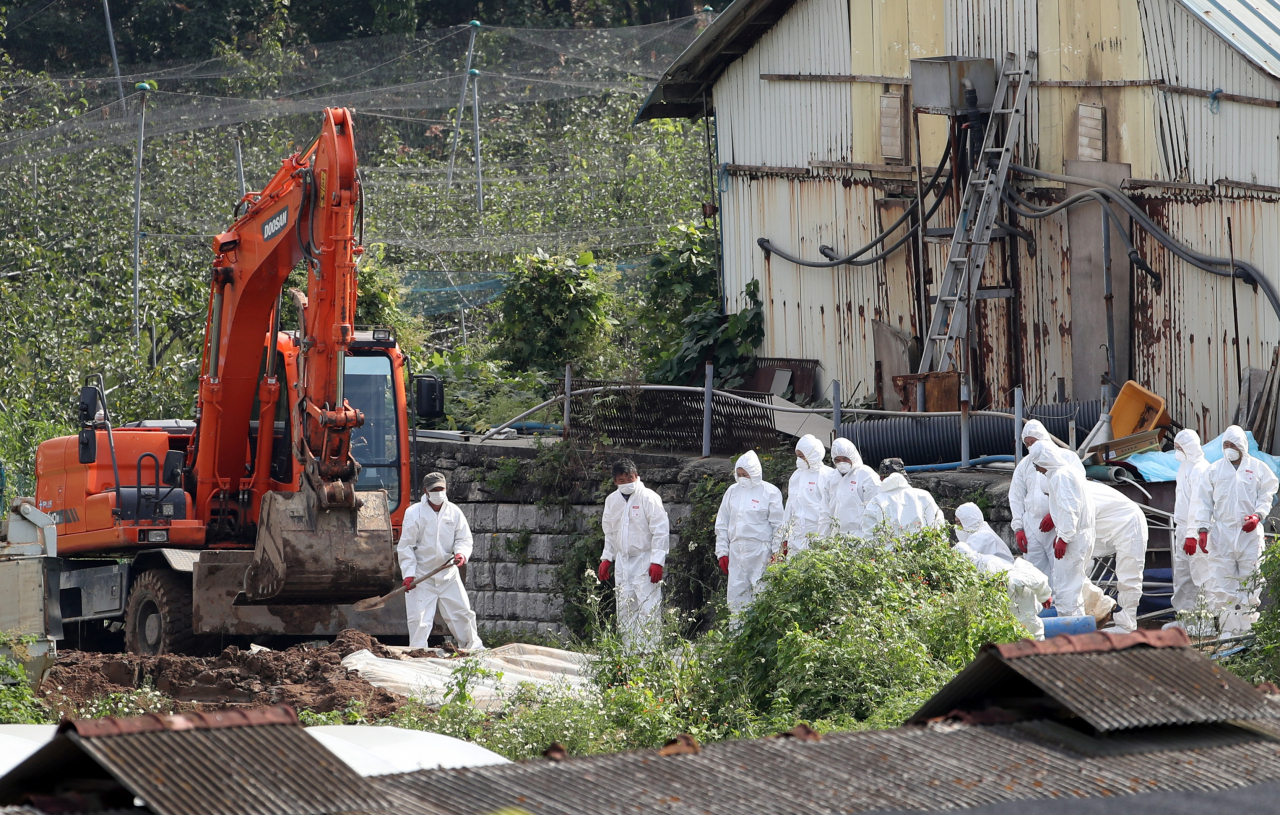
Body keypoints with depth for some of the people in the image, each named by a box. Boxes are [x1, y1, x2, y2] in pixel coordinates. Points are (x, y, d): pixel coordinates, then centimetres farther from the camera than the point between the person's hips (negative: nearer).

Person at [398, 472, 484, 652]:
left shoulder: (454, 512, 4)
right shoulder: (414, 513, -5)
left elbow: (464, 539, 7)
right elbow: (405, 546, -5)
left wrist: (461, 553, -18)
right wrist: (409, 574, -14)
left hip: (448, 575, 3)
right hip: (422, 575, -3)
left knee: (462, 613, 6)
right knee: (419, 618, -8)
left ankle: (473, 647, 22)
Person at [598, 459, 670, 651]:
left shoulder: (649, 498, -8)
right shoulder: (612, 500, 11)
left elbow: (660, 531, -10)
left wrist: (657, 562, -16)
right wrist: (606, 558, 15)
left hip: (645, 561, -6)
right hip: (622, 561, 6)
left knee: (648, 609, -11)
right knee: (625, 610, 5)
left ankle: (650, 651, -13)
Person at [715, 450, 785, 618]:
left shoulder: (770, 492, -1)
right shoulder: (733, 491, 13)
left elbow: (778, 525, 0)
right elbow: (722, 524, 17)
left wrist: (777, 553, -5)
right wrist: (722, 552, 10)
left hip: (760, 551, -5)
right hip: (736, 551, 5)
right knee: (736, 593, 1)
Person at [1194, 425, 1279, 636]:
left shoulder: (1257, 468, 6)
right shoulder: (1214, 470, 10)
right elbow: (1204, 501, 11)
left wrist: (1258, 516, -12)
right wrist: (1203, 529, 1)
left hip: (1249, 532, -1)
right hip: (1222, 531, 1)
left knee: (1249, 579, 0)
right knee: (1221, 580, -6)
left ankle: (1247, 624, 7)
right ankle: (1227, 627, -3)